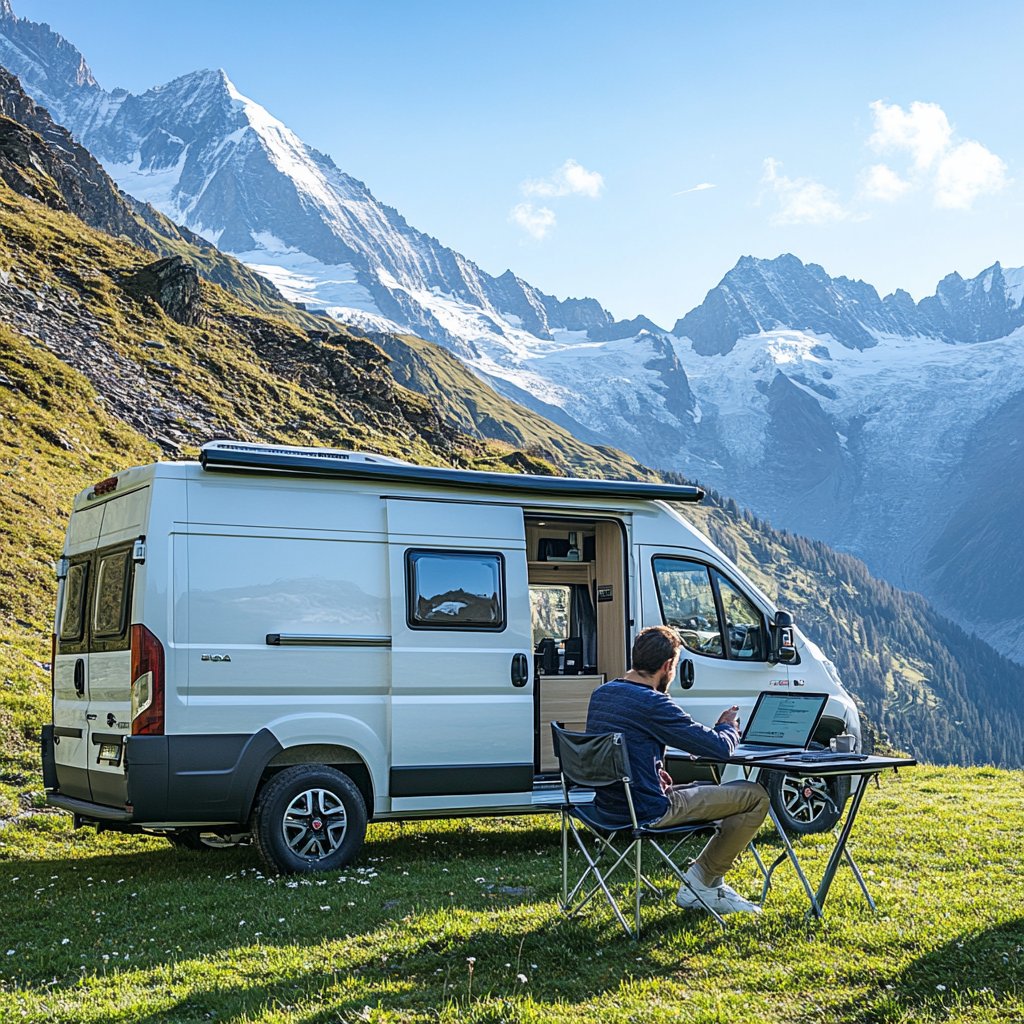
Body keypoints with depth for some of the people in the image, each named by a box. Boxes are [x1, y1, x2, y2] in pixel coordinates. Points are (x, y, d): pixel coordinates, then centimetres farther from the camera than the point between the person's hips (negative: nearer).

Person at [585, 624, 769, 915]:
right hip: (648, 811, -9)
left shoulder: (600, 694, 6)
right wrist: (728, 726, 5)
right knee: (756, 796, -1)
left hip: (608, 804, 9)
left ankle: (705, 882, 25)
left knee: (707, 789, 30)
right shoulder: (653, 704, -21)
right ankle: (700, 883, 7)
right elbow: (720, 747, -16)